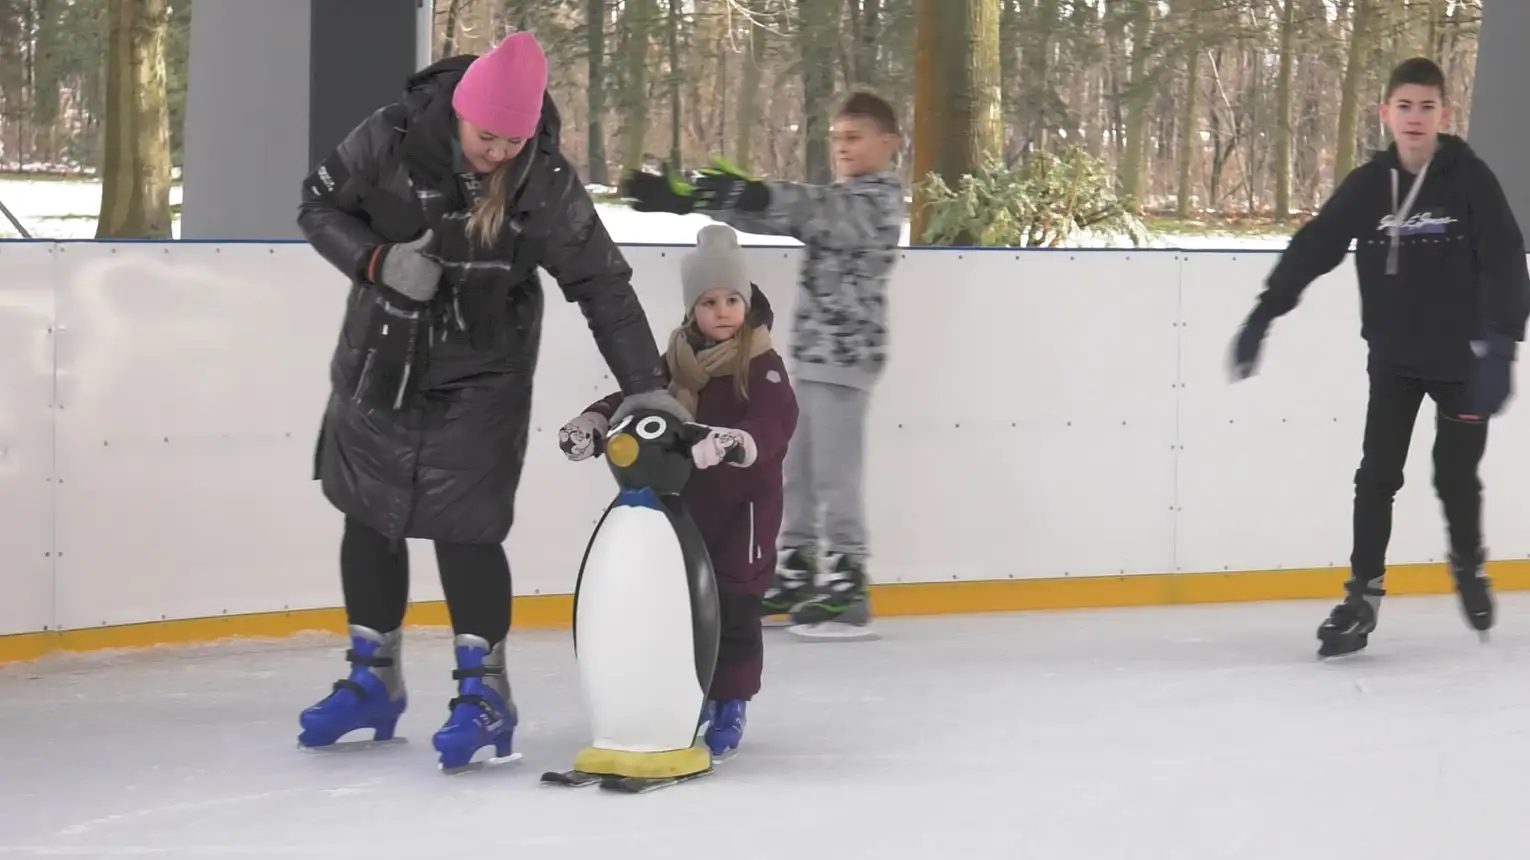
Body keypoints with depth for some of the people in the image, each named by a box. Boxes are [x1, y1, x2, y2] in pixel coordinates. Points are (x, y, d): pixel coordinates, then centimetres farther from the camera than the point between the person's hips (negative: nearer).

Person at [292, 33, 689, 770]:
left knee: (463, 528, -9)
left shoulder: (545, 184, -19)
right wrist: (379, 261, -21)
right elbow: (319, 205, -3)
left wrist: (647, 389, -18)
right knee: (368, 516, 10)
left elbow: (601, 284, -14)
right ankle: (372, 681, 26)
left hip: (481, 377, -3)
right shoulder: (392, 139, -17)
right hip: (379, 362, 3)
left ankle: (484, 693, 4)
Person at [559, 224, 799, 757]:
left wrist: (733, 443, -44)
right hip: (685, 500, 6)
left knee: (735, 606, -2)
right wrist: (592, 424, -13)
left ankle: (731, 706, 8)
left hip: (744, 503, -6)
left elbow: (775, 425, -26)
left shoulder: (761, 365, -12)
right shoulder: (676, 363, 5)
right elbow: (631, 401, 6)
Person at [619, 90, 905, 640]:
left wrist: (756, 196, -41)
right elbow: (772, 216, 12)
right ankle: (797, 575, 22)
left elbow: (820, 211, -26)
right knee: (795, 470, 13)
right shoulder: (837, 199, 18)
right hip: (811, 354, 9)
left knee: (835, 475, -10)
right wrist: (685, 198, 1)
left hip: (847, 355, -9)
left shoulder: (881, 198, -8)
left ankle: (848, 591, -8)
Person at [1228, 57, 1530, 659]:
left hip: (1461, 358, -2)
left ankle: (1468, 564, 31)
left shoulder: (1470, 180, -12)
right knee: (1377, 474, -4)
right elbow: (1312, 250, -2)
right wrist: (1261, 318, -8)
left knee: (1456, 476, 4)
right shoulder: (1367, 186, -3)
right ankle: (1362, 597, 1)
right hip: (1393, 358, 2)